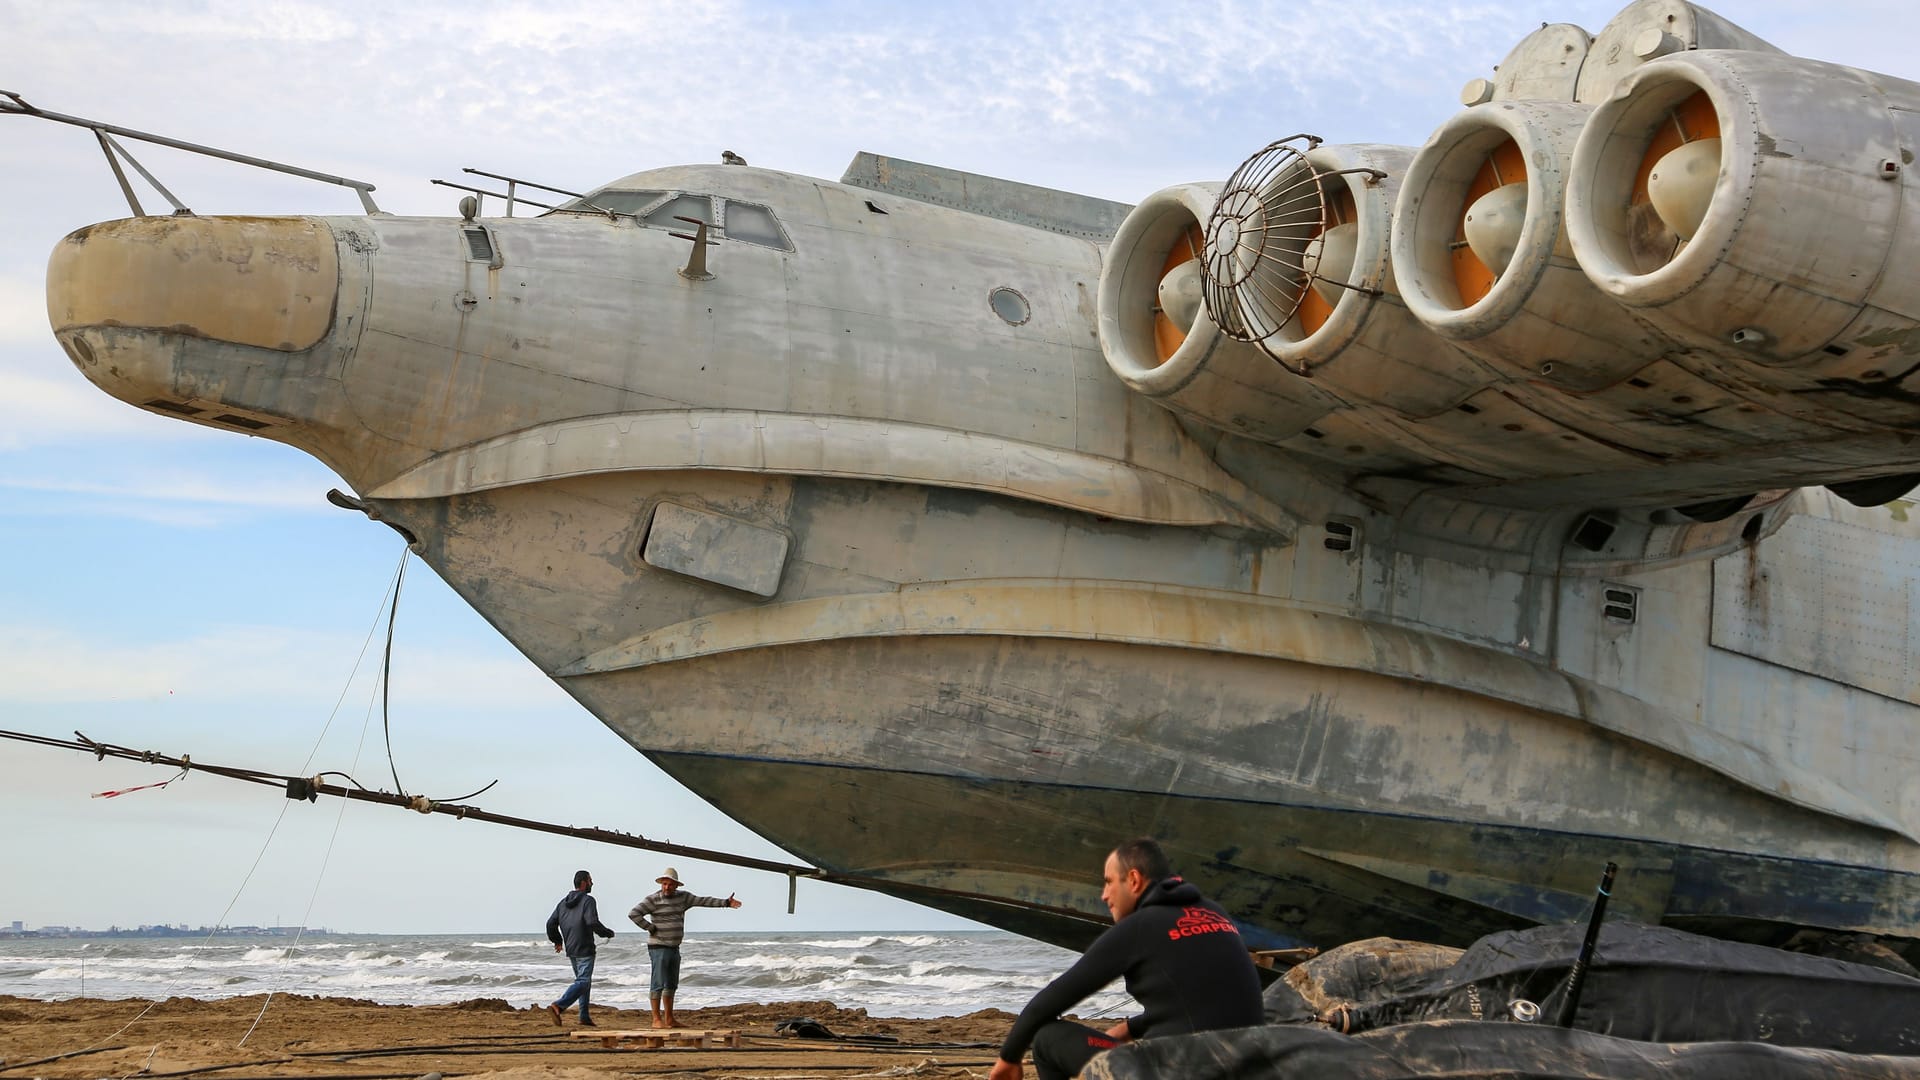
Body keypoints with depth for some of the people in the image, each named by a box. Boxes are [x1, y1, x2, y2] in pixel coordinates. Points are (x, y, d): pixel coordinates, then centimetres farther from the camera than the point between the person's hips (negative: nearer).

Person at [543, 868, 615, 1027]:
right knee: (583, 982, -10)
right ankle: (557, 1007, -27)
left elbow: (551, 923, 9)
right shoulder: (588, 901, -11)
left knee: (584, 980, 19)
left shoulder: (563, 902, 10)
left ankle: (584, 1016, 18)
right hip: (584, 949, -8)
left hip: (570, 949, 8)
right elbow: (593, 923, -21)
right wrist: (608, 933, -5)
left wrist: (557, 941, 23)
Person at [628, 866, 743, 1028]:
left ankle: (669, 1019, 19)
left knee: (671, 985, 12)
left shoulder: (682, 897, 7)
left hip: (674, 948, 7)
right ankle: (656, 1020, -7)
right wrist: (651, 928, -17)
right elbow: (633, 914, -17)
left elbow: (703, 901, 8)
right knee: (658, 984, -9)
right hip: (659, 948, -7)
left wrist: (726, 903, 2)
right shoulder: (653, 900, -12)